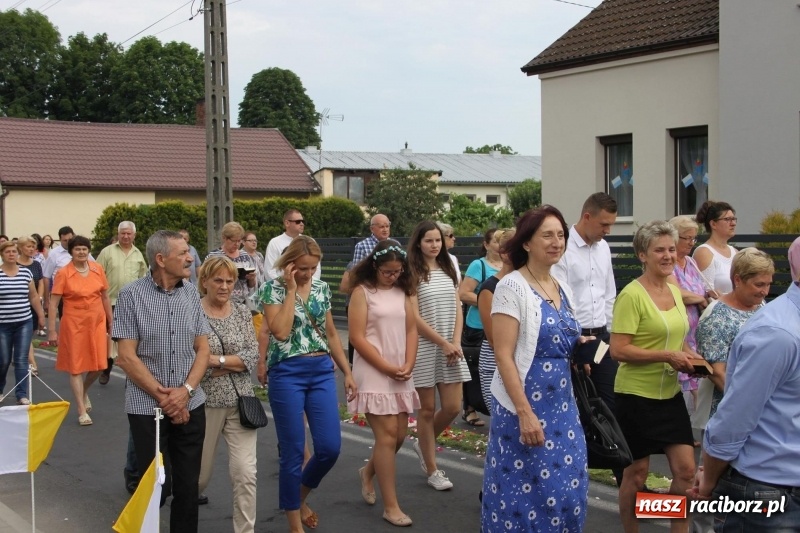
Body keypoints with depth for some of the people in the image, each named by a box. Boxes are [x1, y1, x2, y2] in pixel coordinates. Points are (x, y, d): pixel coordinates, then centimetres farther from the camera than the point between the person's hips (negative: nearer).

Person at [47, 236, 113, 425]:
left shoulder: (97, 269, 2)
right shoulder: (63, 273, -8)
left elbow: (105, 297, 12)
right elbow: (53, 303, -7)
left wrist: (111, 322, 14)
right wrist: (52, 330, -11)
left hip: (97, 322, 3)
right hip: (74, 324, -3)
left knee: (98, 365, 4)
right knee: (76, 367, 3)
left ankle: (84, 392, 36)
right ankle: (82, 411, 11)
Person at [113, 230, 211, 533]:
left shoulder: (191, 295, 5)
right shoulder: (131, 296, -7)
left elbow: (202, 349, 6)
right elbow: (127, 357, -10)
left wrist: (186, 390, -10)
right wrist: (162, 397, -12)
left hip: (191, 405, 4)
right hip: (147, 406, -4)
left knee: (188, 486, 7)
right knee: (158, 487, 0)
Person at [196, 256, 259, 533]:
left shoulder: (242, 312, 5)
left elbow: (253, 356, -4)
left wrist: (216, 360, -15)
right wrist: (234, 362, -14)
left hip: (240, 402, 3)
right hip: (205, 403, -2)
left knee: (246, 474, -7)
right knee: (200, 473, 12)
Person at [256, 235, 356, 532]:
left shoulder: (322, 289, 9)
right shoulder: (272, 289, -6)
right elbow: (280, 331, -20)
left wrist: (347, 372, 12)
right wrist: (291, 289, -15)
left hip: (322, 371, 5)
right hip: (287, 373, -5)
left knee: (330, 447, 0)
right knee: (293, 452, 1)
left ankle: (301, 498, 29)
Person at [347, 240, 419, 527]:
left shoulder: (403, 292, 9)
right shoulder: (362, 292, -6)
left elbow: (411, 330, 8)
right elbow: (357, 337, -11)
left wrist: (407, 366, -6)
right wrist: (387, 367, -12)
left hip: (401, 374, 6)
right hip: (373, 374, -6)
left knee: (399, 435, 8)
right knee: (387, 435, -9)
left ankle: (369, 471, 37)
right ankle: (391, 506, -2)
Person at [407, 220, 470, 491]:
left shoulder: (448, 271, 11)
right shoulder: (413, 274, -6)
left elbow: (457, 309, 9)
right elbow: (414, 318, -11)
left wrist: (456, 342, -5)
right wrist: (443, 343, -13)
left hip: (451, 347, 5)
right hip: (424, 347, -5)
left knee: (452, 407, 2)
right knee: (427, 410, 2)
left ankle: (424, 445, 29)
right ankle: (432, 470, 12)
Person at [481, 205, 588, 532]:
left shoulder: (561, 289, 11)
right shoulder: (512, 287, -12)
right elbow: (503, 356, -17)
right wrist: (525, 413, -21)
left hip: (562, 405, 7)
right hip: (524, 405, -7)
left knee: (567, 490, 8)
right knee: (526, 492, -1)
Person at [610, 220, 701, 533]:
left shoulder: (674, 290, 8)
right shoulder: (632, 295, -15)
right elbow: (618, 350, -20)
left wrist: (687, 354, 2)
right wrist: (667, 356, -24)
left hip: (671, 395, 7)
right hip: (637, 396, -7)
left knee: (686, 470, 4)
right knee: (636, 473, 6)